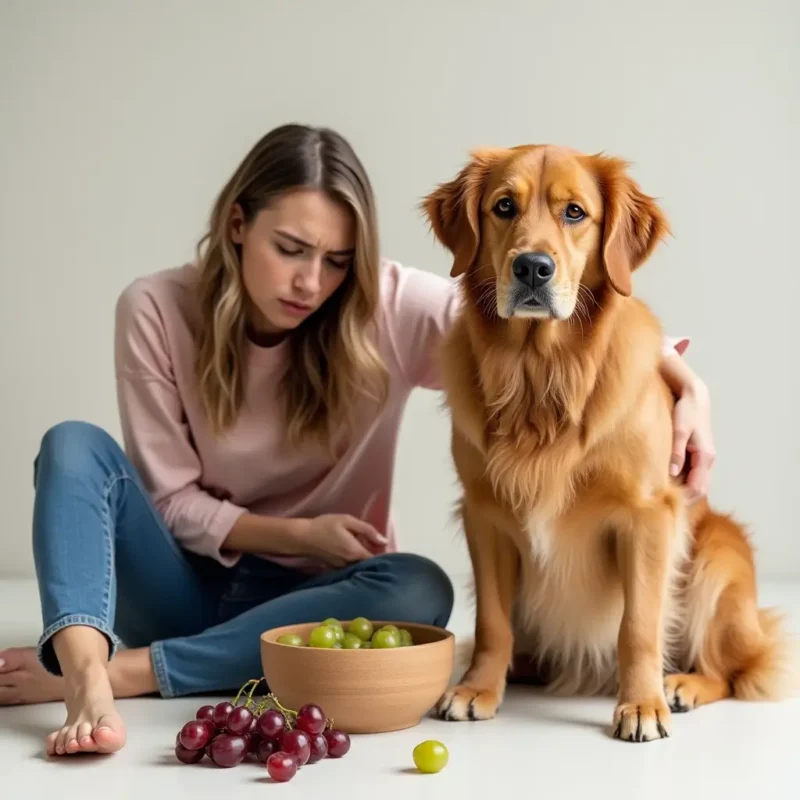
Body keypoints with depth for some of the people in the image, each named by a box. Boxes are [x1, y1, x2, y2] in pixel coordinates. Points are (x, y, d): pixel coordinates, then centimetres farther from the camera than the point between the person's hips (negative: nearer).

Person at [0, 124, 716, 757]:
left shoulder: (389, 308, -13)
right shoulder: (155, 311, -11)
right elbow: (171, 496, -8)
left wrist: (682, 378, -33)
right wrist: (295, 533, -21)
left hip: (313, 594, 0)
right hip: (192, 580, 1)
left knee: (420, 591, -33)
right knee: (75, 446, -22)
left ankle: (127, 670, -31)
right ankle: (86, 673, -45)